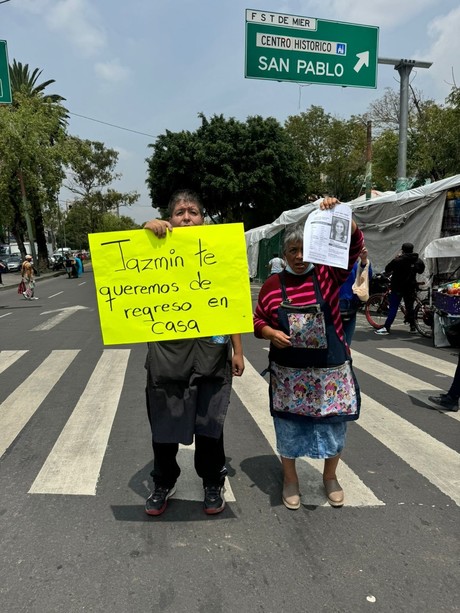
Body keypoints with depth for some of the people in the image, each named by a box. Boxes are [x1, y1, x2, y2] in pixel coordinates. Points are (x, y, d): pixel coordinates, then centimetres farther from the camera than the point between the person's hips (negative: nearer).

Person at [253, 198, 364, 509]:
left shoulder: (328, 274, -3)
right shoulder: (272, 284, 0)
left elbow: (355, 243, -14)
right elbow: (258, 321, 7)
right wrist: (271, 333, -14)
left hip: (330, 370, 0)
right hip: (288, 373, 0)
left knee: (333, 425, 13)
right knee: (289, 426, 12)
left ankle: (330, 476, 40)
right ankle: (290, 478, 36)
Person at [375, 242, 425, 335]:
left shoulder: (398, 260, -14)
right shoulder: (418, 261, 3)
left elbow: (387, 269, -7)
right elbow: (421, 271, 18)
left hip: (398, 287, -4)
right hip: (411, 288, 5)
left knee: (393, 308, -4)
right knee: (410, 307, 14)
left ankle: (386, 327, -8)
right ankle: (413, 327, 18)